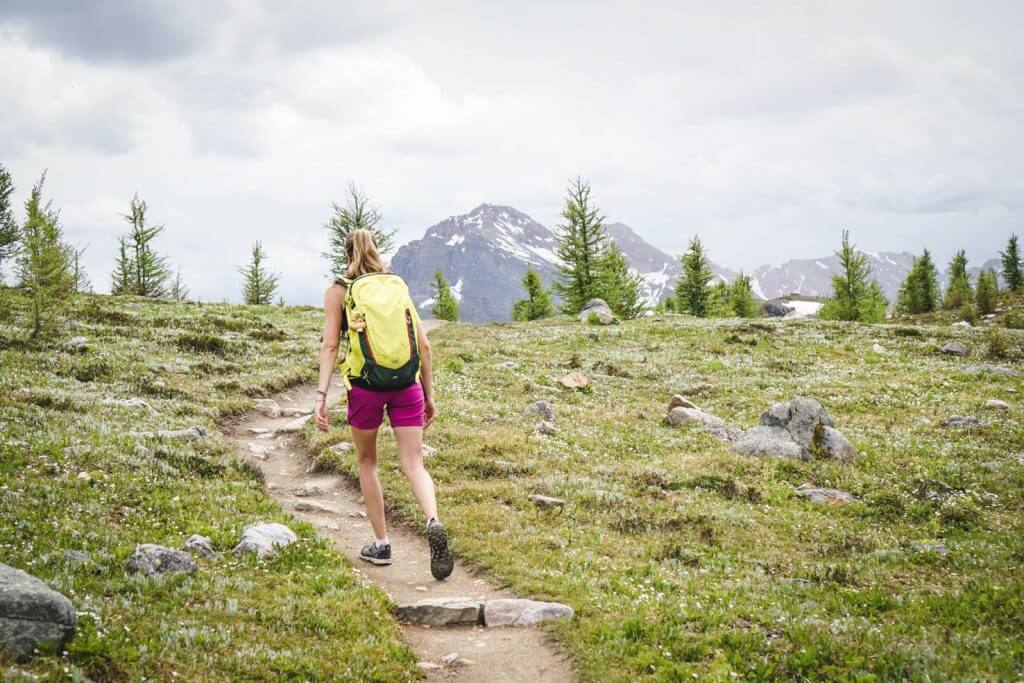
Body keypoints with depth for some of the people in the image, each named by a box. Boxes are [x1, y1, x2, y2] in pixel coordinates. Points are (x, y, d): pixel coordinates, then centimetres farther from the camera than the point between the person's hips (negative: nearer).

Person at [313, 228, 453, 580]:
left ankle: (381, 544, 18)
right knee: (413, 463, -1)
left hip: (365, 384, -2)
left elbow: (330, 344, -5)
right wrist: (428, 394, 17)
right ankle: (434, 523, -28)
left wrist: (321, 396, -8)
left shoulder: (339, 290, 5)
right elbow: (424, 345, 11)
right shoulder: (399, 285, 14)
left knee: (367, 461, 18)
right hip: (407, 384, 2)